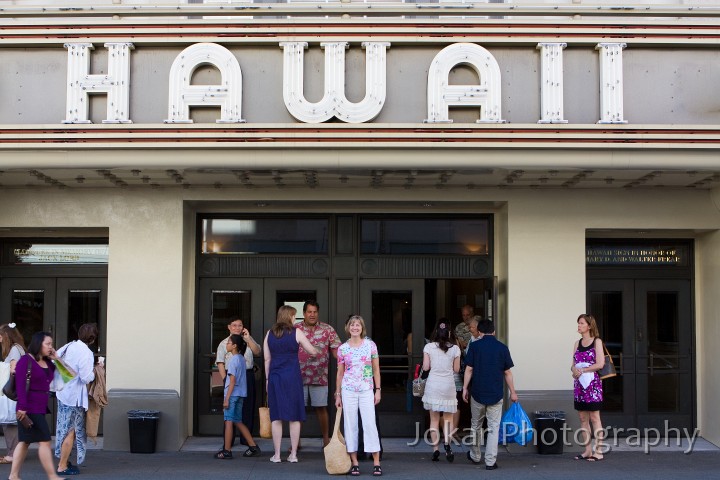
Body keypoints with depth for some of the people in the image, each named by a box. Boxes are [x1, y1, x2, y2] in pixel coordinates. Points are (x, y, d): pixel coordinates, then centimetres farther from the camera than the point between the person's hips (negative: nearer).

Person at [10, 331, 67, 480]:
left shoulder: (47, 362, 14)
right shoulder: (25, 361, -9)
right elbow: (20, 385, -16)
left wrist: (57, 359, 4)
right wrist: (22, 407, -23)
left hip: (40, 409, 9)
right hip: (30, 409, -9)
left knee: (25, 441, 12)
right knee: (44, 441, -8)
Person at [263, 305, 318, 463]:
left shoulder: (270, 333, 7)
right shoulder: (296, 332, -2)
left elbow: (267, 359, 8)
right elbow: (312, 351, 3)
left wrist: (267, 379, 15)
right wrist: (318, 351, 26)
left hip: (275, 377, 3)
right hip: (292, 376, -2)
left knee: (276, 417, 5)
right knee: (294, 417, 5)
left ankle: (277, 455, 6)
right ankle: (293, 454, 6)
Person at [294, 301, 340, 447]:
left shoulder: (328, 330, 2)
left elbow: (336, 350, -1)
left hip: (320, 377, 0)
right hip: (299, 377, 0)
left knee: (321, 408, 6)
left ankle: (326, 440, 16)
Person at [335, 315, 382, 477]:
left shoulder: (370, 345, 1)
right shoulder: (343, 348, 4)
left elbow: (376, 369, 5)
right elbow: (340, 373, 9)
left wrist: (378, 390, 1)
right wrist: (338, 394, 8)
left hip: (366, 390, -1)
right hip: (348, 390, 1)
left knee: (370, 424, -4)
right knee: (350, 425, 3)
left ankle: (376, 463, 0)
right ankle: (354, 463, 10)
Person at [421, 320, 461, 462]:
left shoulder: (429, 347, -3)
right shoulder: (455, 348, -3)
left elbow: (425, 367, -1)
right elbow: (456, 369, 2)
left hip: (433, 385, 0)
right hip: (448, 385, 0)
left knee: (434, 419, 8)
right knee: (447, 418, 11)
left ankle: (435, 449, 4)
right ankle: (447, 443, -11)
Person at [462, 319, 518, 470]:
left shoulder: (474, 346, -3)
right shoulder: (502, 347, -1)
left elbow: (469, 369, -4)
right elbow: (507, 373, 2)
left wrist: (465, 388, 5)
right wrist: (512, 392, 11)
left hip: (477, 393, 1)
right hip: (496, 394, -1)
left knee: (476, 425, 18)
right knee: (493, 427, 3)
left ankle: (475, 456, 31)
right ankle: (490, 462, -1)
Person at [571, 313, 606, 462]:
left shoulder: (597, 342, -3)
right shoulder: (577, 343, 13)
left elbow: (600, 364, -12)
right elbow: (573, 365, 12)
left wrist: (582, 370, -11)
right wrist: (574, 370, -10)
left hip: (593, 384, -6)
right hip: (579, 383, 6)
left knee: (594, 418, -5)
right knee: (583, 418, 6)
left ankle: (598, 451, -2)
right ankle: (587, 450, 11)